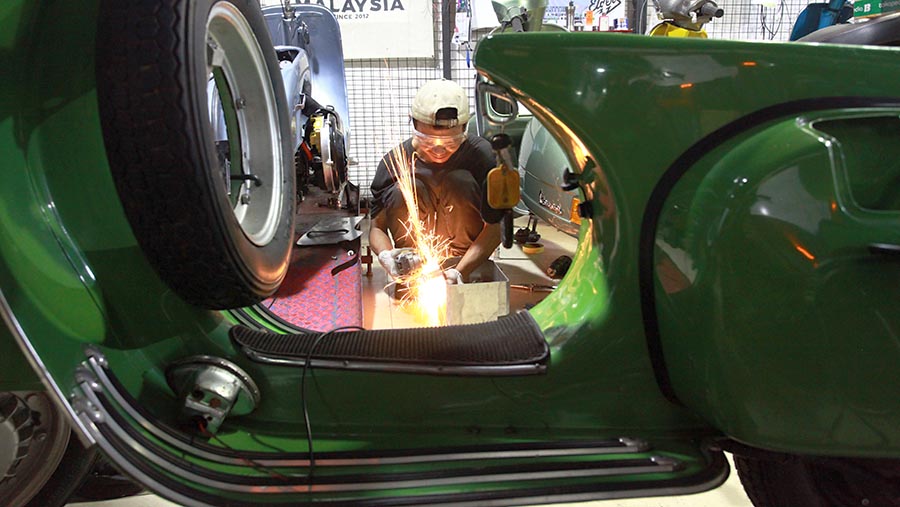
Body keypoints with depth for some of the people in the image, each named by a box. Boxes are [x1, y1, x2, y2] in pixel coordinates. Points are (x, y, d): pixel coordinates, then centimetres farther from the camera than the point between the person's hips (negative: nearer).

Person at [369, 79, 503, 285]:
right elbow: (377, 227, -7)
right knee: (401, 191, -24)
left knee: (462, 182, -24)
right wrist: (386, 256, -31)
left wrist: (459, 272, -32)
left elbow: (494, 228, -17)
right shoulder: (393, 162, -15)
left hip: (467, 255, -1)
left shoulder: (481, 155, -18)